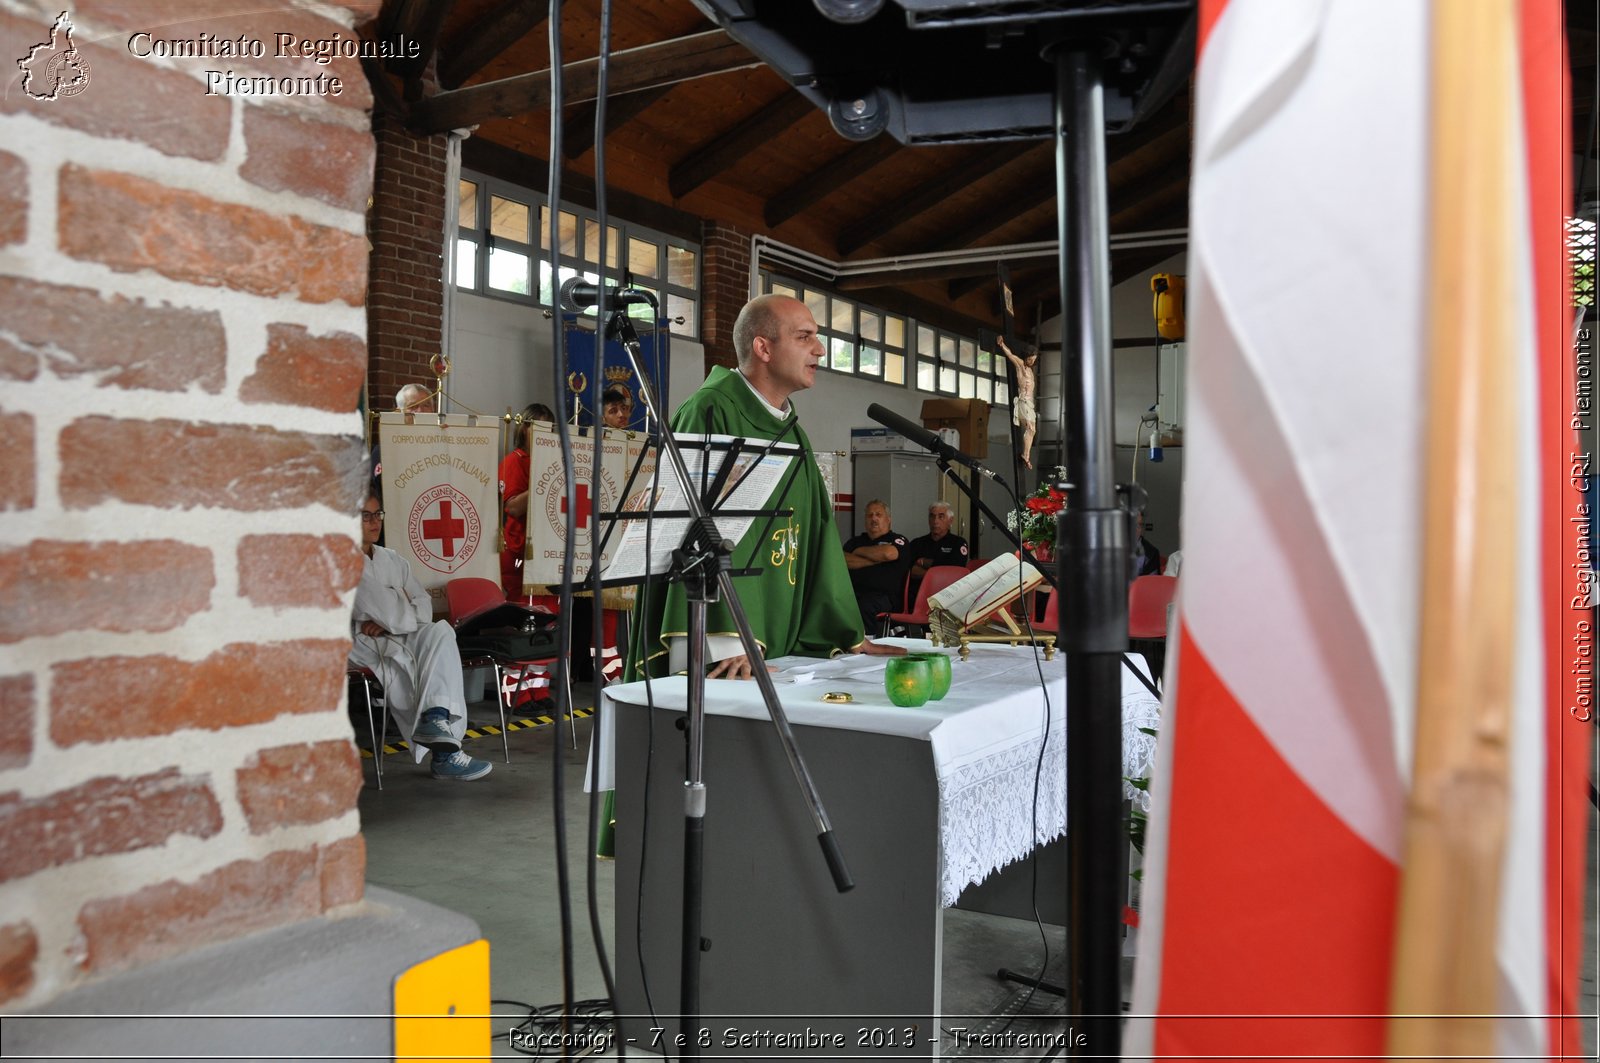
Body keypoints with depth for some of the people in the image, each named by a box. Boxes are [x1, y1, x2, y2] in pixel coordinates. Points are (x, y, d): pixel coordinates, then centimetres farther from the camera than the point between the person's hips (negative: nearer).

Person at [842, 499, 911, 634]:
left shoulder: (897, 540, 17)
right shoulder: (856, 540, 30)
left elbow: (888, 553, -8)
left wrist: (860, 551, 9)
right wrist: (873, 560, 2)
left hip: (883, 596, -3)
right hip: (851, 592, 3)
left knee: (863, 607, -40)